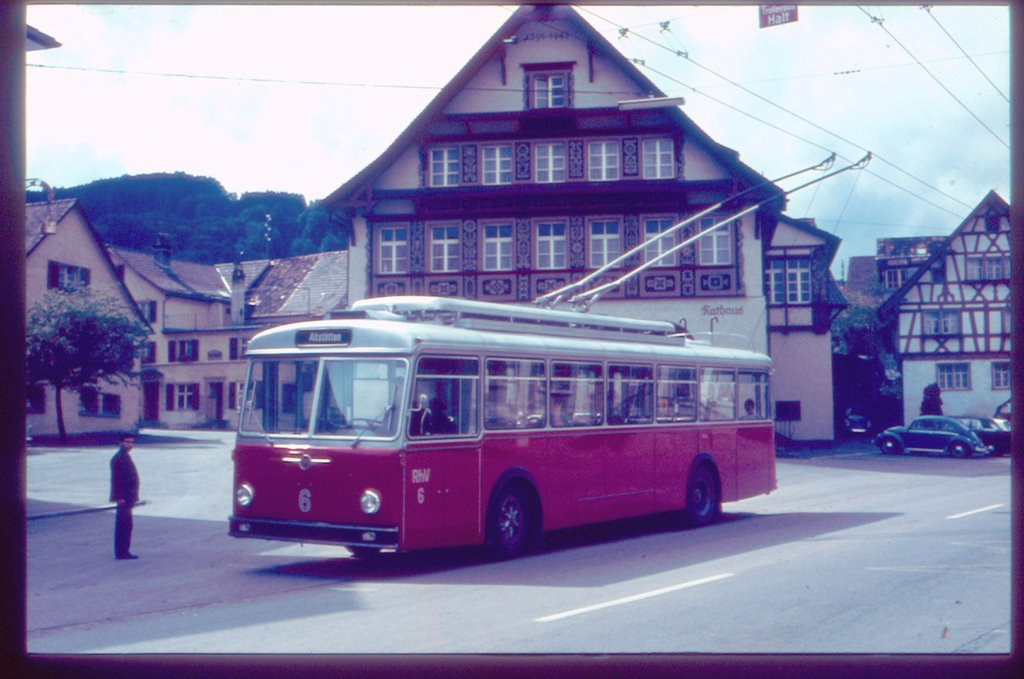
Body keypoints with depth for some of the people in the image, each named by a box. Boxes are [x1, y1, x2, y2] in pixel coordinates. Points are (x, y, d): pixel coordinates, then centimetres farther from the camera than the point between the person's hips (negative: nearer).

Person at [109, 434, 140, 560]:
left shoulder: (126, 456, 18)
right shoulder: (118, 458, -14)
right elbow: (115, 479, -19)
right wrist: (119, 497, -23)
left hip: (128, 497, 10)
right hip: (123, 497, -10)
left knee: (125, 525, 13)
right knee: (124, 525, -10)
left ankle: (123, 551, 18)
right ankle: (122, 552, -8)